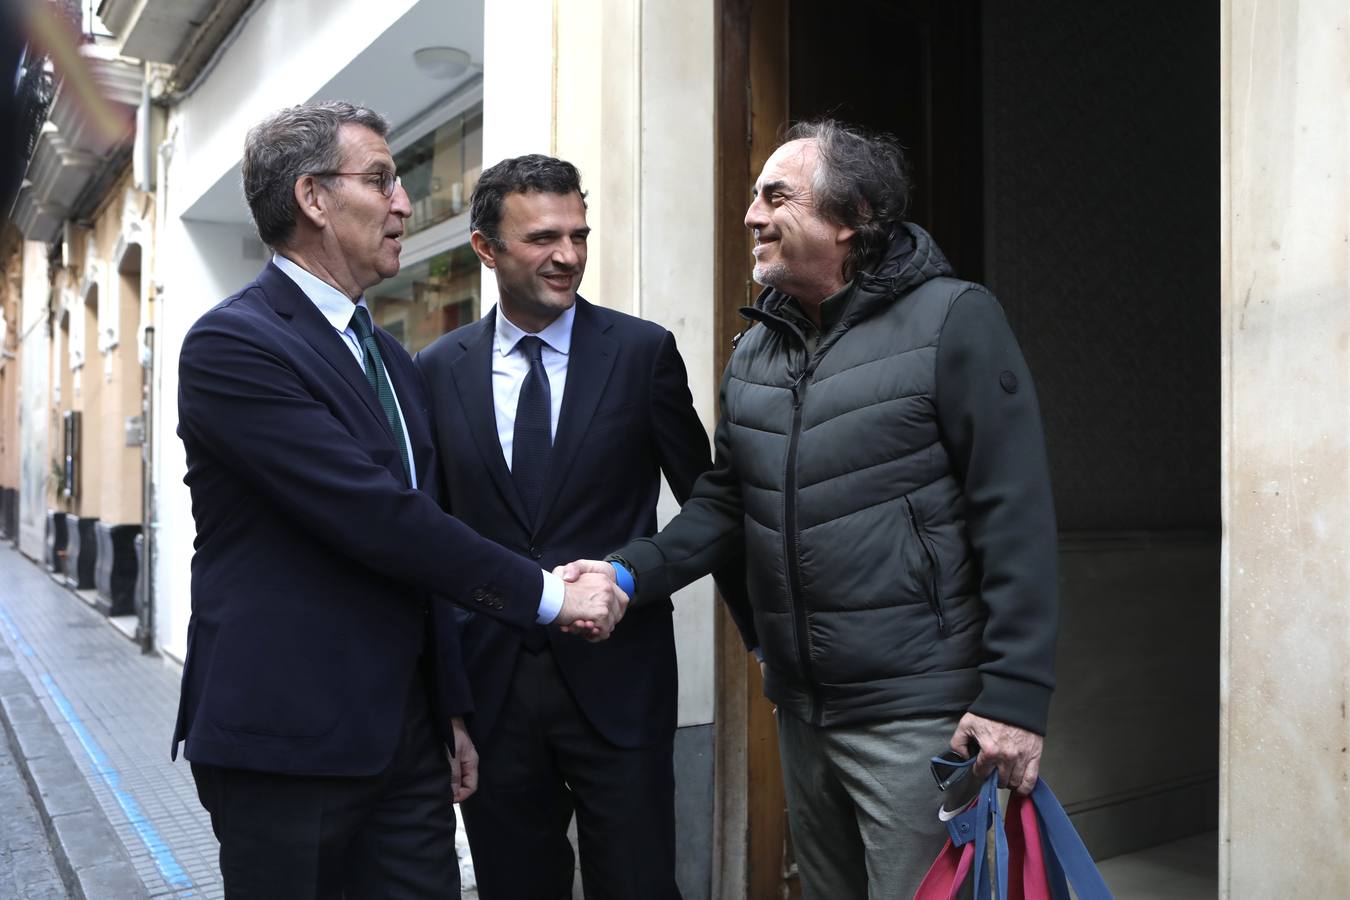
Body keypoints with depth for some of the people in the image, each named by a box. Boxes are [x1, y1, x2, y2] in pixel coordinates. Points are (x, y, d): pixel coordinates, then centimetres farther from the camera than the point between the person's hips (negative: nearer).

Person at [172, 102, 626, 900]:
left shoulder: (389, 356, 13)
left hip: (407, 736, 7)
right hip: (285, 739, -7)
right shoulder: (232, 344, -13)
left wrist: (451, 709, 17)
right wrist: (546, 593, -15)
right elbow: (376, 521, -21)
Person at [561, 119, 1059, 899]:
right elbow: (725, 502, 11)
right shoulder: (755, 351, 8)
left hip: (918, 714, -7)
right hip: (801, 709, 7)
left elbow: (1017, 518, -15)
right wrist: (632, 571, -5)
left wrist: (1014, 697, -18)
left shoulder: (952, 321, -12)